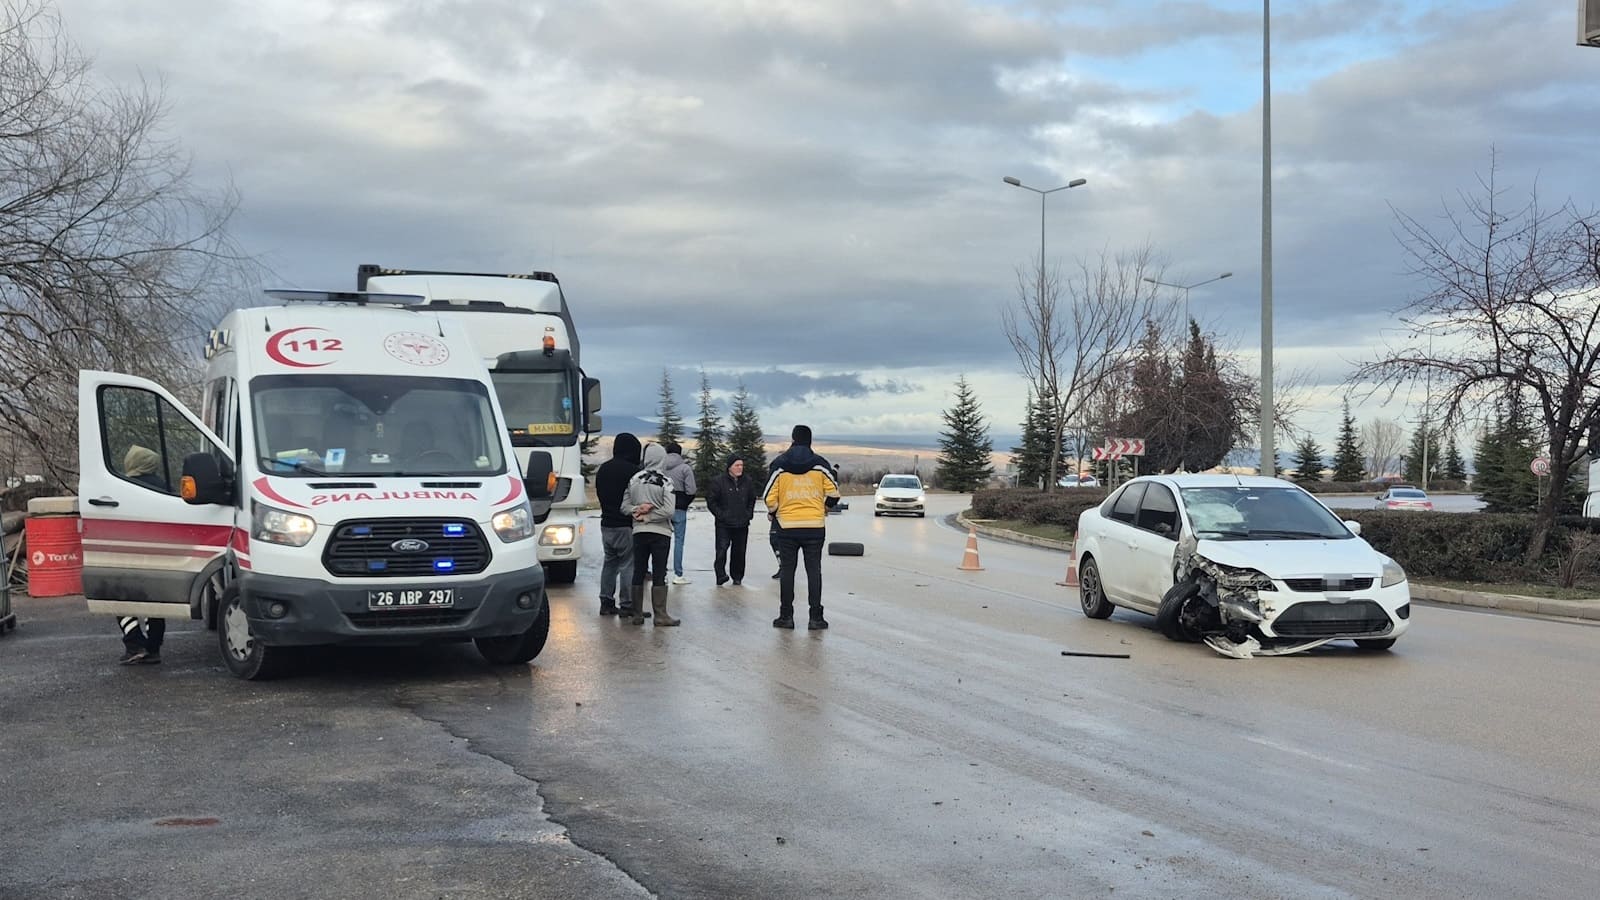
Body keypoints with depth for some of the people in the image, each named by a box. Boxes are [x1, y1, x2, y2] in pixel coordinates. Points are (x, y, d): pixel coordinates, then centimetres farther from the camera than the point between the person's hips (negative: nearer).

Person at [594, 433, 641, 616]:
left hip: (606, 523, 7)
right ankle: (627, 605, -3)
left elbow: (599, 494, 14)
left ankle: (606, 601, 16)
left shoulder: (603, 469, 10)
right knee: (628, 564, -3)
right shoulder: (632, 470, -15)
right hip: (625, 525, -7)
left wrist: (609, 510, 13)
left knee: (609, 562, 16)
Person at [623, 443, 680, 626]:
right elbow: (668, 510, -17)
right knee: (659, 574, 0)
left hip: (639, 532, 4)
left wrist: (638, 510, -9)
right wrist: (647, 515, -9)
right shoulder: (665, 482, -10)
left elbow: (625, 505, 1)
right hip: (660, 533, -4)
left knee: (638, 573, 9)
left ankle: (637, 614, 12)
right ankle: (660, 615, 0)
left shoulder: (634, 479, 2)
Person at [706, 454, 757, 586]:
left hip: (742, 525, 4)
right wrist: (720, 515, -8)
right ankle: (721, 575, -11)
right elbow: (711, 501, -2)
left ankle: (737, 577, 18)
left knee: (739, 552, 7)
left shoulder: (747, 481, 9)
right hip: (724, 525, -4)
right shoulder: (718, 481, -5)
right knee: (722, 550, -14)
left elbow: (752, 499, 22)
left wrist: (749, 514, 11)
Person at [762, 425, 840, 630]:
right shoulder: (819, 464, -1)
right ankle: (816, 617, 2)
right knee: (814, 570, 4)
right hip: (815, 526, 0)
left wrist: (775, 512, 15)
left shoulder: (780, 464, -3)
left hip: (787, 526, 0)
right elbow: (833, 493, -1)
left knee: (787, 570, 7)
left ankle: (786, 616, 9)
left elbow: (770, 498, -5)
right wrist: (825, 508, 18)